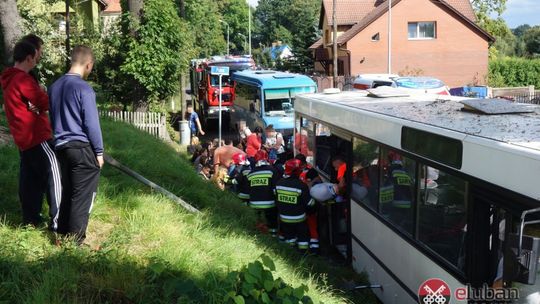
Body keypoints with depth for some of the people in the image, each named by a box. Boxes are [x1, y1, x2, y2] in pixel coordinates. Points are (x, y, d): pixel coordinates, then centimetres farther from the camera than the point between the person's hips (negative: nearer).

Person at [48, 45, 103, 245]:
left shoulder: (54, 86, 8)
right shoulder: (84, 88, -15)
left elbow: (52, 118, 17)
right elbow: (91, 123, -14)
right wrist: (99, 151, -6)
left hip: (62, 147, 8)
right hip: (83, 148, -7)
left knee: (67, 192, 17)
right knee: (82, 196, 1)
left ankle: (63, 234, 24)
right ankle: (75, 240, 6)